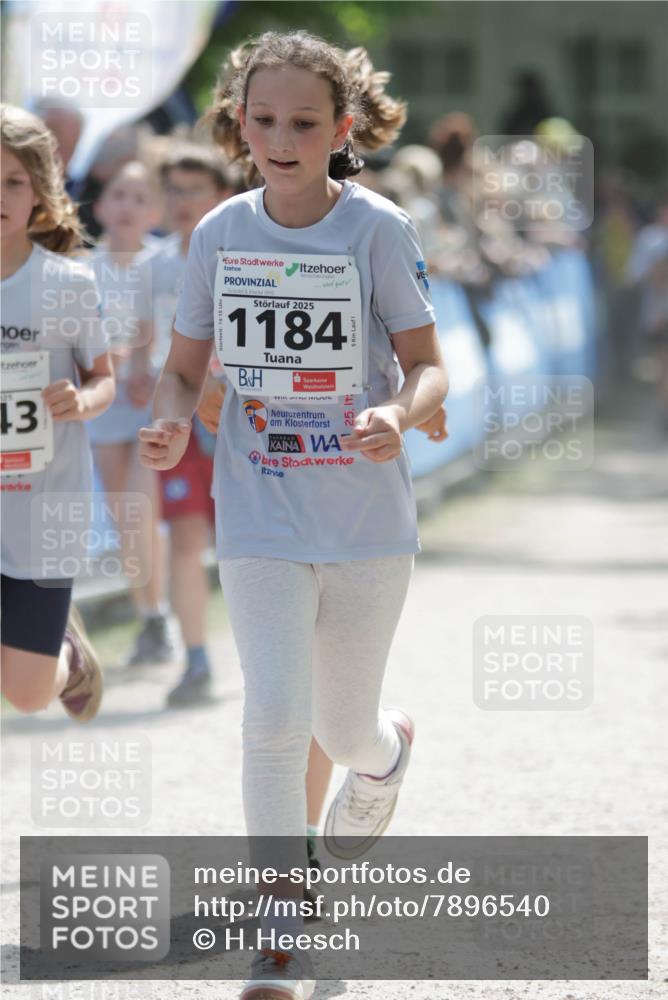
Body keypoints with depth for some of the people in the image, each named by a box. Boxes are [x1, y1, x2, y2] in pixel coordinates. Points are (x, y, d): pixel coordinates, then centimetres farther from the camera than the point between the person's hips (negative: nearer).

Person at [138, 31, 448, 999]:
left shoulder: (378, 228, -9)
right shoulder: (221, 233, -1)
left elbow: (427, 363, -5)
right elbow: (186, 367, 8)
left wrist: (400, 414, -27)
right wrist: (173, 423, -14)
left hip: (366, 517, -1)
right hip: (261, 516, 1)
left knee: (343, 728, 10)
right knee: (276, 712, -14)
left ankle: (389, 745, 50)